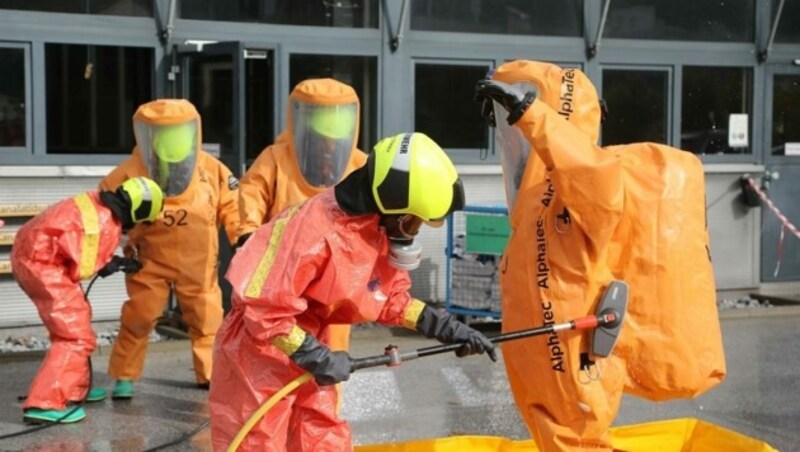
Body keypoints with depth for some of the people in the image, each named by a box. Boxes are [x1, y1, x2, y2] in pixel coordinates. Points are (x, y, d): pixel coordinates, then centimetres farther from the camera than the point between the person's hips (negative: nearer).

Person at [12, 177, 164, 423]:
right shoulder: (105, 227, -21)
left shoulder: (97, 201, 4)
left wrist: (113, 262, 5)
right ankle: (45, 404, -14)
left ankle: (73, 390, 33)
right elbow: (82, 270, -16)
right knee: (76, 336, -9)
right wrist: (111, 265, 1)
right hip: (42, 264, -10)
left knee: (77, 318, 23)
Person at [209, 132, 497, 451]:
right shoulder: (316, 232, -31)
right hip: (258, 352, -8)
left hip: (305, 348, 9)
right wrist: (317, 357, -24)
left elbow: (391, 297, 9)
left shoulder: (380, 231, -3)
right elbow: (264, 311, -28)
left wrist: (444, 328, 0)